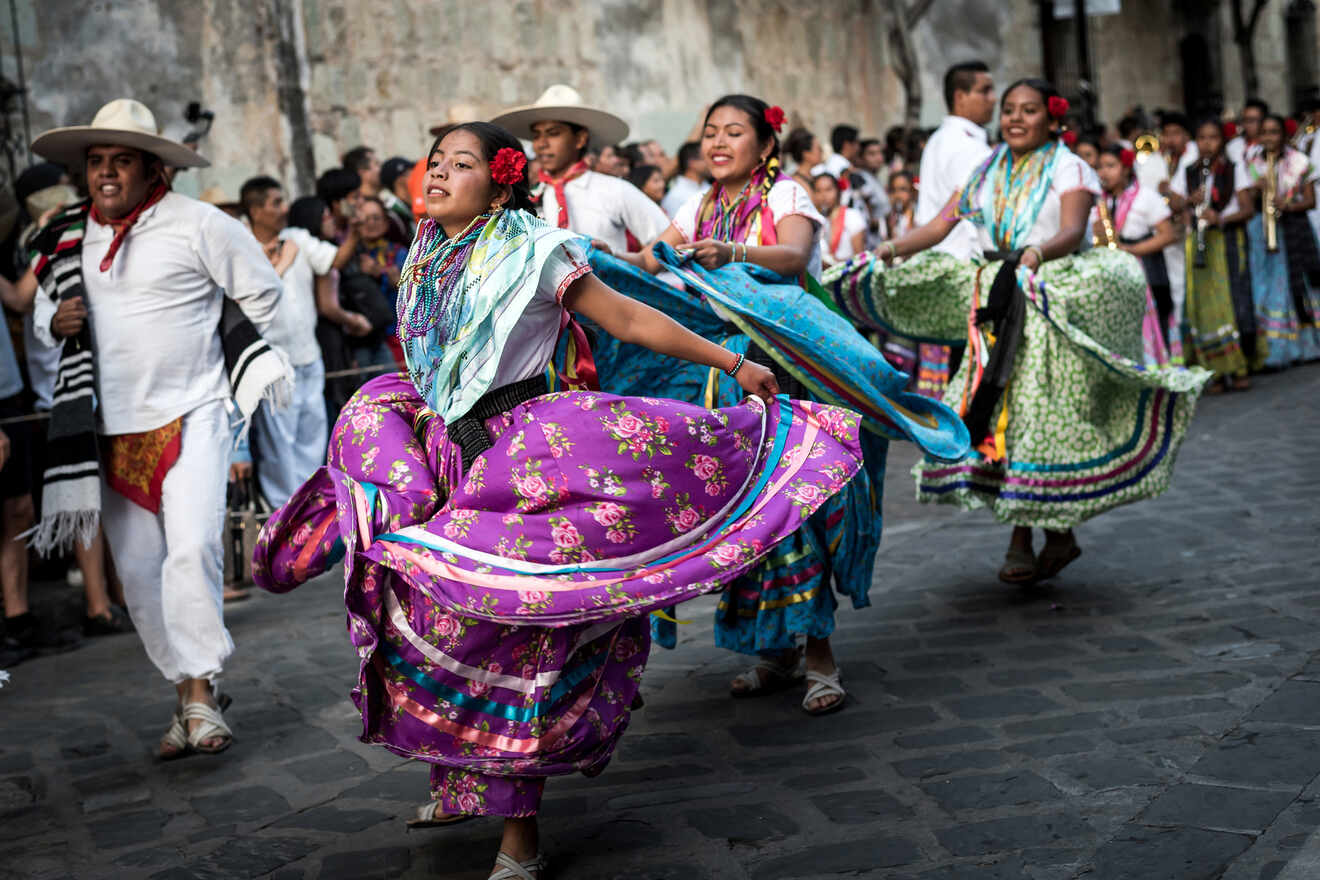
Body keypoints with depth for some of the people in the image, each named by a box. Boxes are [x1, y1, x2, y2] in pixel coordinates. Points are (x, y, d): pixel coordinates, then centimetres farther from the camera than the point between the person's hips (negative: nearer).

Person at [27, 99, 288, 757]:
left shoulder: (197, 224, -7)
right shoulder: (68, 237, 8)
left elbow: (262, 291, 3)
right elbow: (43, 312, 21)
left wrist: (203, 349, 6)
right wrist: (56, 322, -2)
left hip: (192, 414, -5)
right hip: (113, 426, 5)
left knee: (193, 549, -19)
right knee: (138, 571, 5)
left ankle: (202, 691, -7)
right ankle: (188, 698, 17)